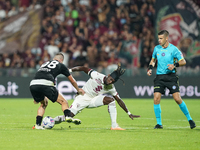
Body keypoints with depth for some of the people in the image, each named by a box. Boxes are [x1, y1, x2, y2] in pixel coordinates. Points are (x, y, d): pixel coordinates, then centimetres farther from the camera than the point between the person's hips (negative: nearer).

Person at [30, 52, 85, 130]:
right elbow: (72, 81, 36)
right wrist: (78, 90, 55)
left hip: (33, 84, 5)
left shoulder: (45, 63, 36)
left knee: (43, 104, 29)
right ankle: (68, 117, -14)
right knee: (63, 101, 10)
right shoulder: (61, 65, 24)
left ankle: (37, 125, 18)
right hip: (46, 84, -5)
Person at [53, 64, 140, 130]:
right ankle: (56, 120, 13)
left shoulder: (111, 88, -9)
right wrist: (70, 70, -26)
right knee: (70, 115, -20)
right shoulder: (97, 76, -22)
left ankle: (114, 126, -19)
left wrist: (129, 113, -1)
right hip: (82, 97, -4)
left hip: (93, 100, 4)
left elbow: (119, 101, -2)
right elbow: (84, 68, -17)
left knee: (111, 100, -18)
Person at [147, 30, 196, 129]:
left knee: (177, 98, -10)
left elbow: (183, 61, -2)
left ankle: (189, 119, 7)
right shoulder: (156, 48, 7)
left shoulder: (173, 49, -6)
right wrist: (150, 68, 6)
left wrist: (175, 65, -19)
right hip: (159, 76, 3)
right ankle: (159, 123, 0)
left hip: (171, 76, -3)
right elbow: (153, 60, 24)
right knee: (156, 98, -10)